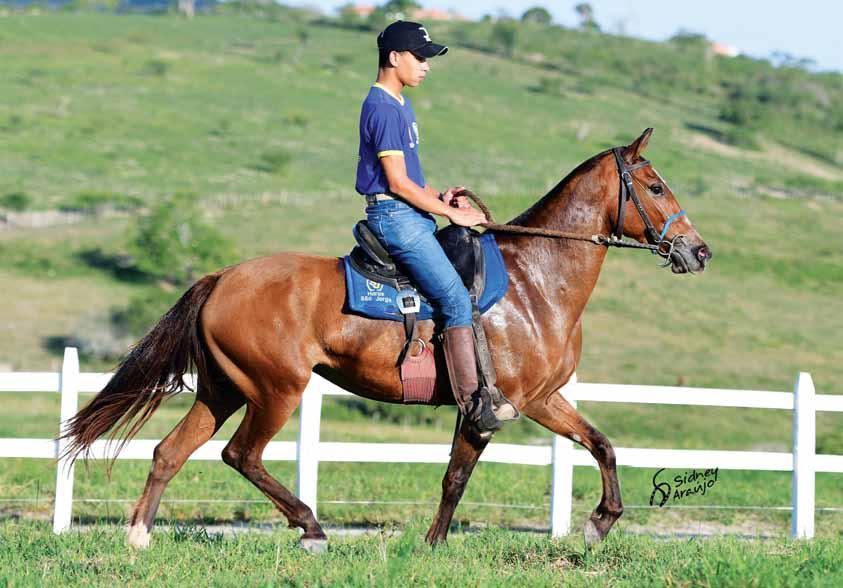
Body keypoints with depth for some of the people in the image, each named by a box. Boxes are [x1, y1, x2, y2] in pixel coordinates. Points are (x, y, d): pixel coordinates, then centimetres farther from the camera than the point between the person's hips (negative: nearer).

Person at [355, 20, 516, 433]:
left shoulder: (400, 104, 17)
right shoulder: (383, 108, -15)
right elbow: (397, 182, -19)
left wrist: (439, 198, 6)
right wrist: (452, 214, -13)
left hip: (413, 215, 11)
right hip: (394, 217, -11)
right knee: (457, 299, -17)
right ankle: (475, 404, -19)